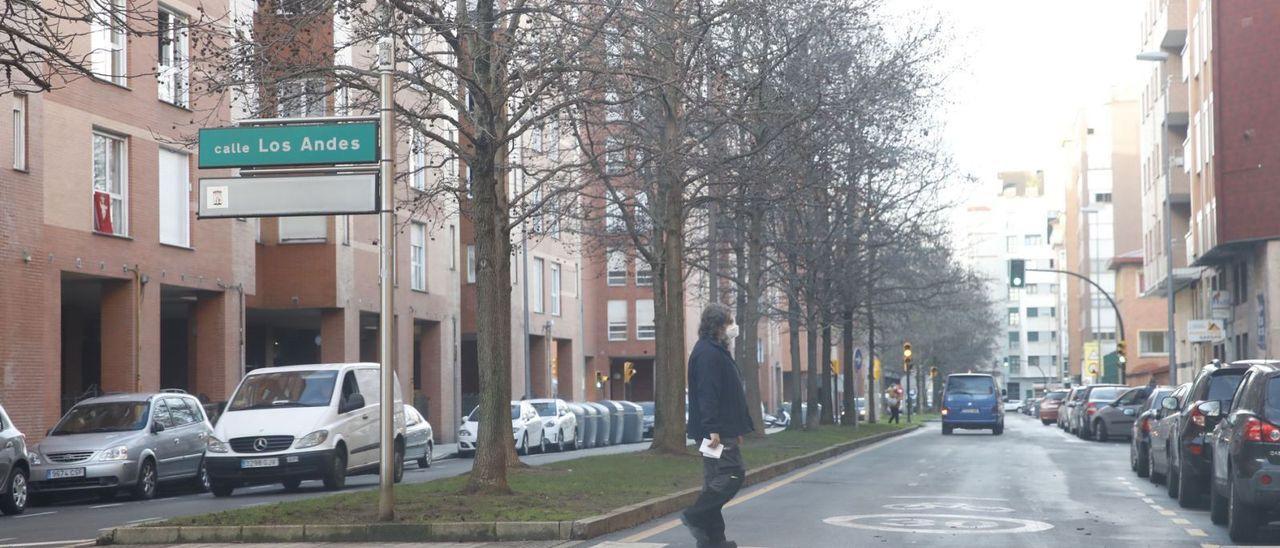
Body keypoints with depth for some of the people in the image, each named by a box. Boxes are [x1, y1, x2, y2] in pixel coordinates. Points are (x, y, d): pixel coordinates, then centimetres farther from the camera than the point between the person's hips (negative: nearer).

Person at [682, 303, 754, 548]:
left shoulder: (716, 351, 20)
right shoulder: (708, 353, -14)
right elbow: (706, 394, -21)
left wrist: (736, 429, 24)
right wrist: (712, 429, -26)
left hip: (722, 430, 11)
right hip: (716, 432, -11)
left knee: (716, 478, 10)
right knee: (732, 475, -12)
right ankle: (696, 516, -8)